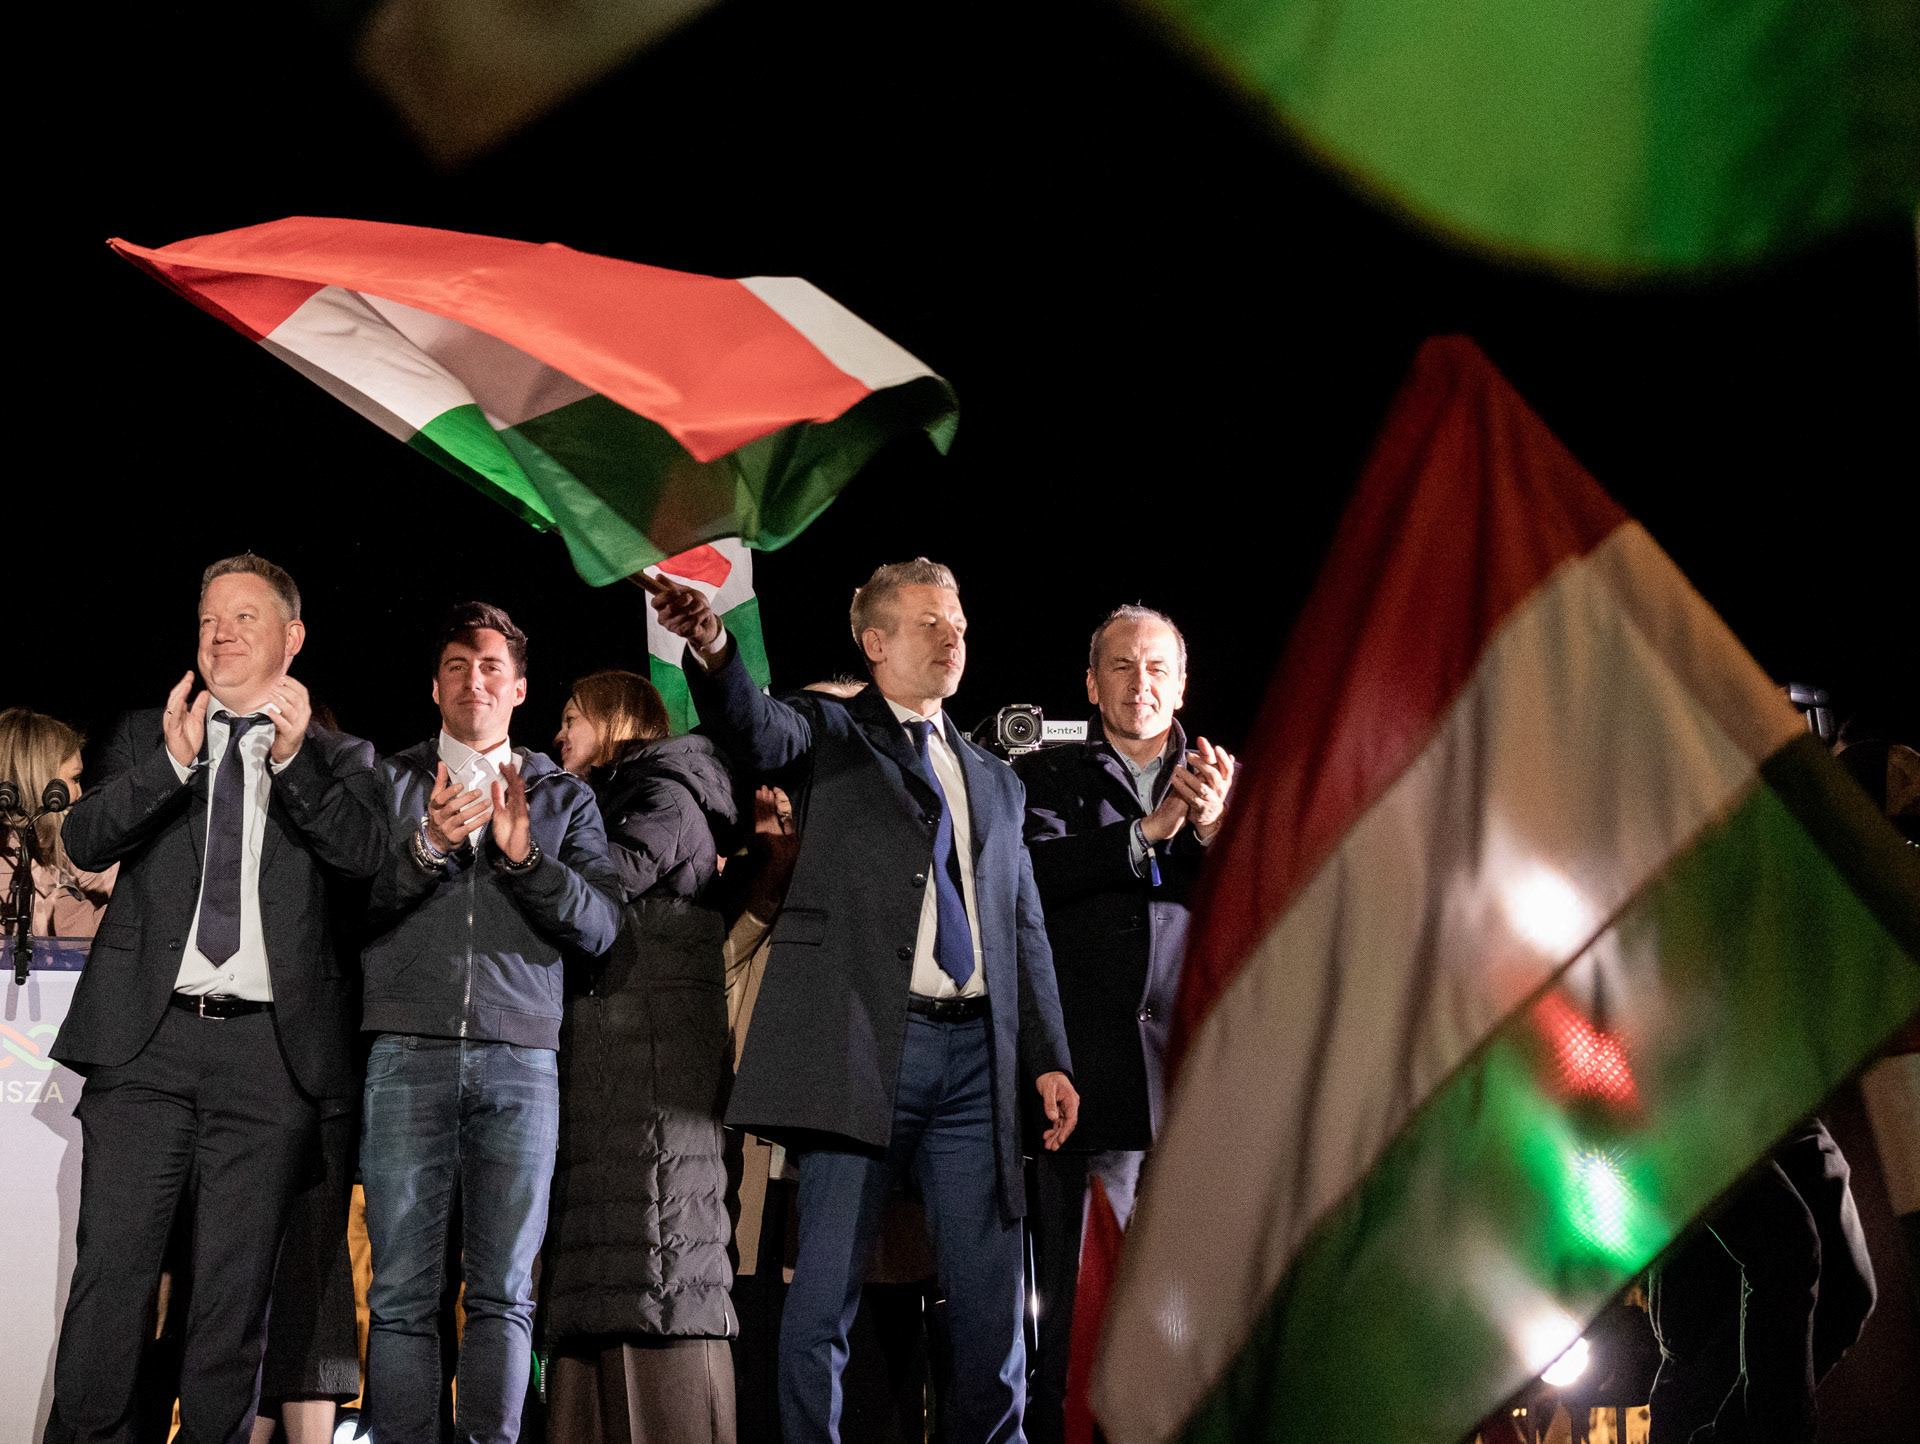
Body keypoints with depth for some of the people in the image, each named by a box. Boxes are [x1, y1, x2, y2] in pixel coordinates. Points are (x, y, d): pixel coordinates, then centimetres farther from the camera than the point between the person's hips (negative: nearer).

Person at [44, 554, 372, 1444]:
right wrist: (171, 762, -15)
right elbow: (84, 841, 1)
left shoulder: (331, 761, 13)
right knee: (111, 1269, -5)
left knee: (236, 1287, 2)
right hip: (147, 1038, 0)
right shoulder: (146, 736, 15)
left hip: (270, 1050, 0)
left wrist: (294, 760, -17)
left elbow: (366, 860, -4)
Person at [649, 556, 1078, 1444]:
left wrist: (1049, 1059, 11)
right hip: (861, 1043, -4)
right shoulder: (832, 733, 9)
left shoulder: (994, 780, 23)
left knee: (993, 1301, 3)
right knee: (824, 1296, -5)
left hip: (974, 1056, 5)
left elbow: (1025, 930, 22)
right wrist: (712, 653, -36)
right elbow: (756, 734, -14)